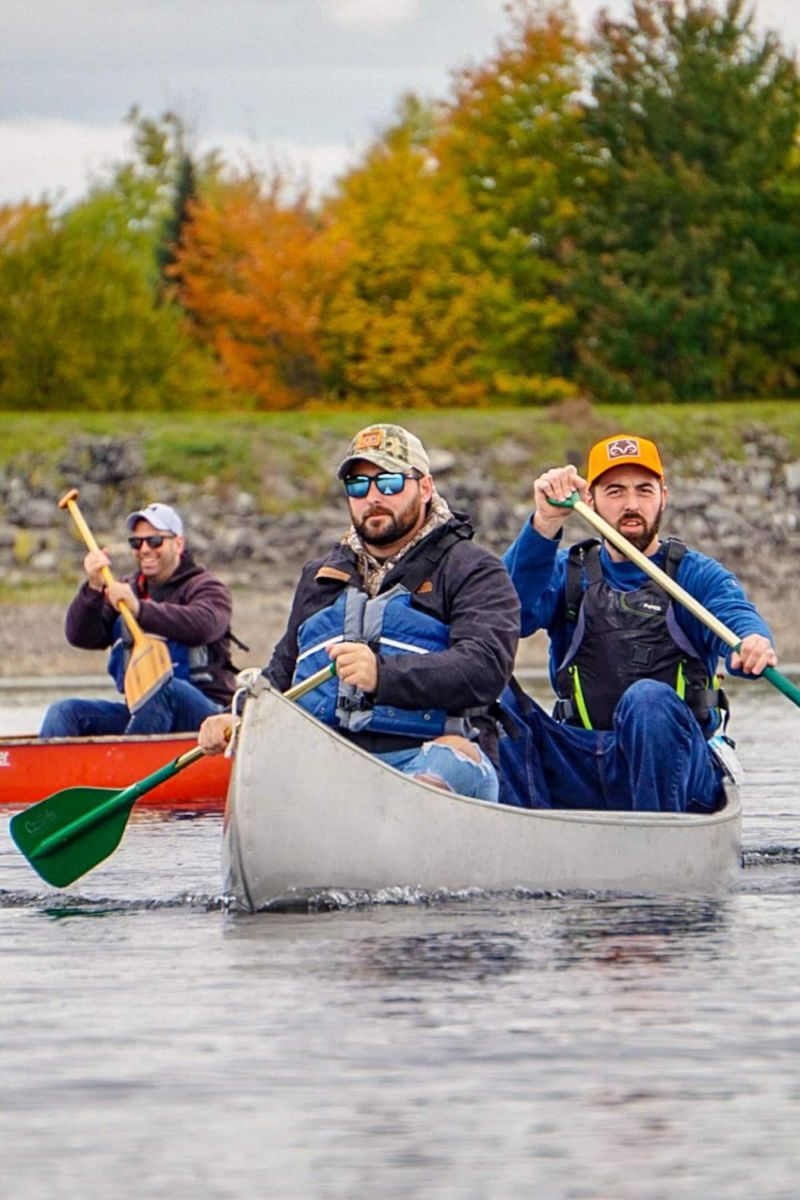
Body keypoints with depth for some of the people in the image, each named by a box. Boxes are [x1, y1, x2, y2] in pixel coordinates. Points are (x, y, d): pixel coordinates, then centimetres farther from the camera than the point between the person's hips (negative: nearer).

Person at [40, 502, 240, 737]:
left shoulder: (206, 587, 2)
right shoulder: (127, 590, 18)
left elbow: (203, 624, -23)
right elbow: (81, 637, 7)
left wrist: (139, 608, -32)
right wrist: (93, 588, -11)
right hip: (139, 712, 5)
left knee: (159, 687, -38)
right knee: (64, 712, -12)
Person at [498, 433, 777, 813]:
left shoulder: (696, 575, 11)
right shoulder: (567, 572, 15)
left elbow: (734, 614, -11)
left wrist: (753, 641, -37)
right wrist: (545, 524, -20)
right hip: (579, 769, 2)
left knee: (648, 699, -34)